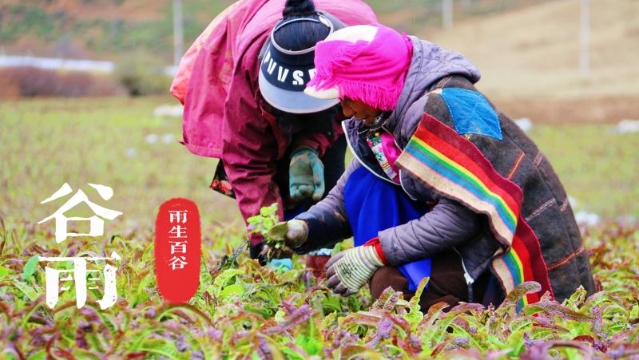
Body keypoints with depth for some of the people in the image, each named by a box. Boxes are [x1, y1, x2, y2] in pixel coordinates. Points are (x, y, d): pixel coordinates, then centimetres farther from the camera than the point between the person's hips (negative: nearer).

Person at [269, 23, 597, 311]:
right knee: (365, 185, -1)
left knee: (393, 283, -28)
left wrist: (375, 253, -23)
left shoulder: (448, 107, -22)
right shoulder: (388, 114, 5)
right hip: (473, 242, 10)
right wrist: (303, 229, -10)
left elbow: (461, 214, -27)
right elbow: (346, 198, 9)